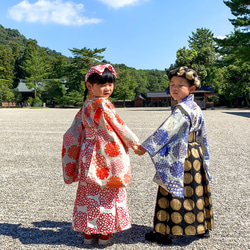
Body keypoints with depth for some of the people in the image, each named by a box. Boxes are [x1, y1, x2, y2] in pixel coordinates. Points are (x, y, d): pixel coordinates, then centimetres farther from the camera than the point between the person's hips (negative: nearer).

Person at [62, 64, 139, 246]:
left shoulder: (86, 106, 7)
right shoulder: (103, 105, -16)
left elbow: (75, 132, 11)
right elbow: (119, 127, -13)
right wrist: (135, 142, -1)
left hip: (88, 155, 7)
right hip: (106, 155, -7)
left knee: (89, 191, 13)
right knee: (107, 193, 6)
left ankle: (88, 232, 25)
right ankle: (105, 233, 18)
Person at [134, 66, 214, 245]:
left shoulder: (181, 109, -18)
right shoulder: (196, 108, 10)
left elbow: (165, 131, -24)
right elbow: (202, 137, 17)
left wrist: (146, 147, -21)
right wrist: (203, 157, 26)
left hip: (180, 160, -9)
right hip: (196, 157, 9)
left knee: (172, 193, 0)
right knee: (195, 192, 18)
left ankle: (164, 232, 9)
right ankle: (202, 227, 31)